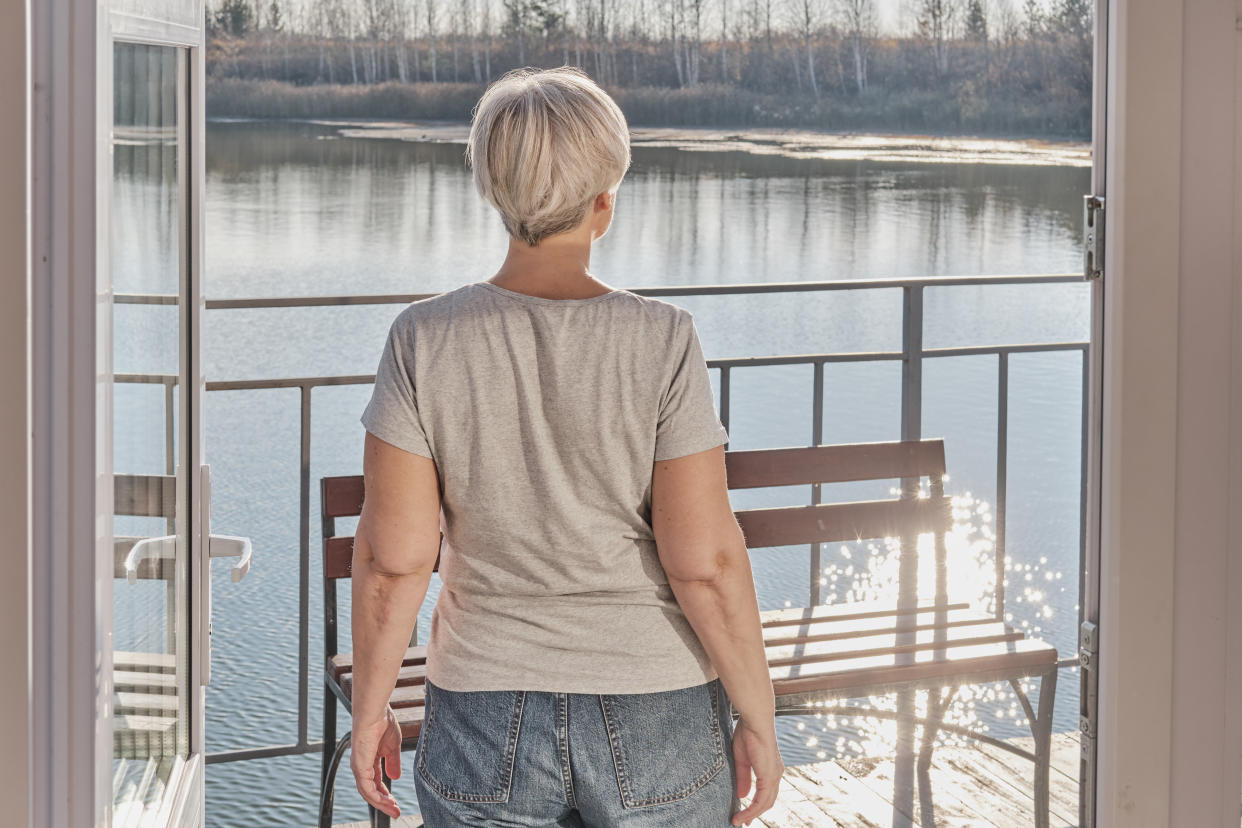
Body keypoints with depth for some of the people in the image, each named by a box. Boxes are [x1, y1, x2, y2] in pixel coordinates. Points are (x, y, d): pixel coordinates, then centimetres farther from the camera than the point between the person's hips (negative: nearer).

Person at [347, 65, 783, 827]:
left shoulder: (425, 341, -11)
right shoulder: (661, 341, -14)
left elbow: (392, 558, -9)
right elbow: (705, 561, -15)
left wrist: (370, 709, 5)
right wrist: (759, 720, -3)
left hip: (489, 732, 1)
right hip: (655, 727, -1)